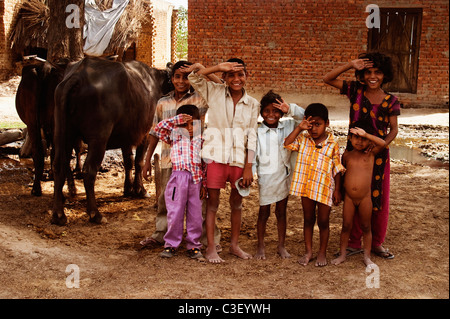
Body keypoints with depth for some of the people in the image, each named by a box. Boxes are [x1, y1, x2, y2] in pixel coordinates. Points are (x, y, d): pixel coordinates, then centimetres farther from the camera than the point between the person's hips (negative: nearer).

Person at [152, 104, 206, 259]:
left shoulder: (200, 140, 14)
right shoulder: (175, 136, 10)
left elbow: (204, 163, 13)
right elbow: (159, 129, -4)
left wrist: (204, 184, 8)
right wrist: (177, 120, -6)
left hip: (196, 179, 2)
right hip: (179, 176, -2)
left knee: (195, 214, 6)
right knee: (175, 213, 0)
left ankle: (193, 245, 15)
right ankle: (171, 244, 10)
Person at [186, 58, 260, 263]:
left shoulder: (252, 104, 5)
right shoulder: (215, 93, 2)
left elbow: (252, 137, 3)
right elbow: (194, 77, -10)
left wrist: (248, 168, -2)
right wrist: (219, 67, -16)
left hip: (239, 158, 2)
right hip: (216, 156, -2)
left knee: (237, 202, 12)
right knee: (213, 202, 2)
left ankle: (234, 244, 27)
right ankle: (211, 248, 10)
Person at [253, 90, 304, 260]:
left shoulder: (288, 126, 1)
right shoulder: (257, 132, -5)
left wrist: (290, 109, -17)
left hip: (284, 176, 3)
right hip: (266, 177, -2)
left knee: (281, 212, 14)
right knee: (264, 212, 8)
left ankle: (281, 246, 26)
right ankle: (261, 247, 22)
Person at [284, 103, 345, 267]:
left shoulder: (332, 145, -6)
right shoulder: (303, 139, 2)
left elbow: (337, 169, -2)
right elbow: (287, 144, -10)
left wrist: (337, 190, -3)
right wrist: (299, 128, -12)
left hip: (324, 189, -3)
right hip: (306, 187, 3)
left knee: (323, 222, 7)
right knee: (308, 220, 13)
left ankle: (322, 253, 22)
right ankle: (308, 251, 25)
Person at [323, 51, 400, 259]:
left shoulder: (390, 101, -3)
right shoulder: (355, 90, -2)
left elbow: (394, 129, -1)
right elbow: (327, 79, -7)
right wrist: (350, 65, -16)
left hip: (378, 154, 0)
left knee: (379, 199, 7)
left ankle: (377, 243, 24)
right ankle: (355, 242, 22)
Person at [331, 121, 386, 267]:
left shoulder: (370, 154, -3)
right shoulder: (347, 155, 5)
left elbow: (383, 143, -21)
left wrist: (366, 134, -26)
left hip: (365, 198, -2)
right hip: (349, 197, 2)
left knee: (366, 227, 9)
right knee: (346, 226, 9)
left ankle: (367, 256, 20)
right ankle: (342, 254, 22)